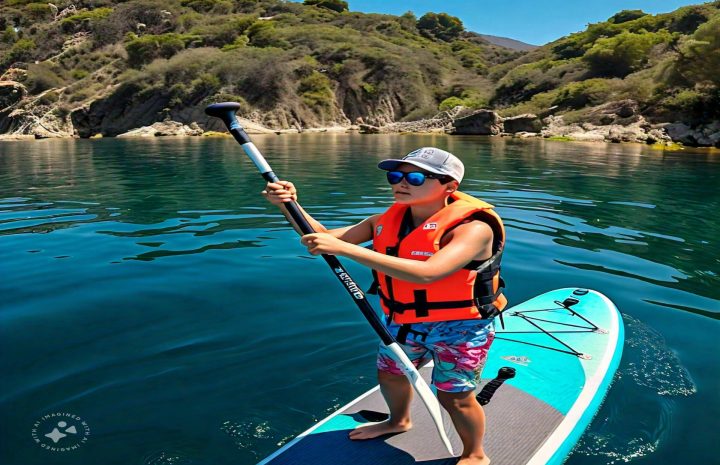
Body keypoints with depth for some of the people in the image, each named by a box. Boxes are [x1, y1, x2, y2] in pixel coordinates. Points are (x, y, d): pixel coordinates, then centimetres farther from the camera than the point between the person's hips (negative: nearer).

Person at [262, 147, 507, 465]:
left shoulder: (473, 228, -28)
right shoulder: (386, 222, -7)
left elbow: (426, 273, -44)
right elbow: (324, 238, -4)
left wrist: (344, 248, -47)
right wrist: (289, 204, -23)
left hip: (459, 327, -6)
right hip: (403, 322, 7)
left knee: (454, 397, 6)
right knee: (390, 374, 23)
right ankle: (399, 421, 57)